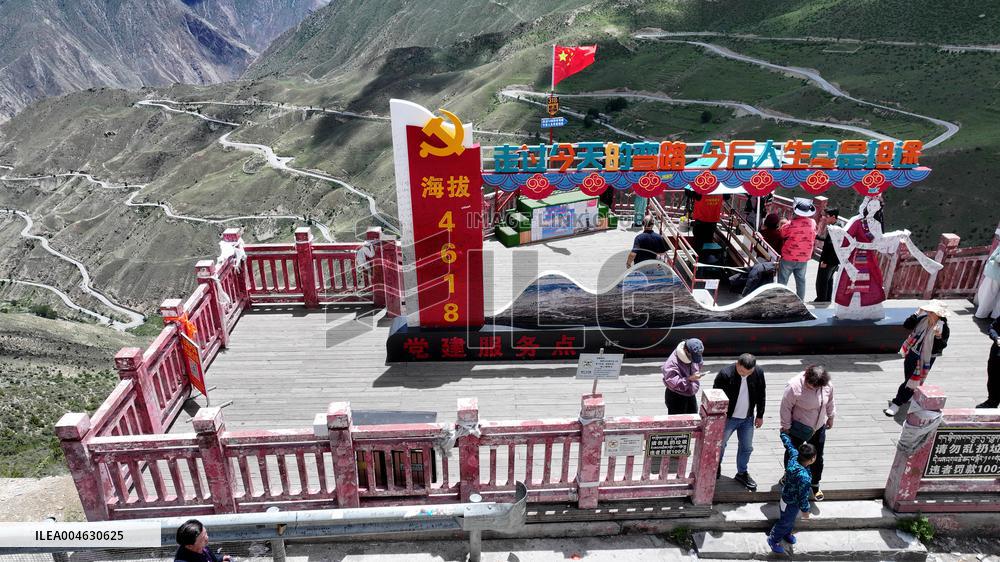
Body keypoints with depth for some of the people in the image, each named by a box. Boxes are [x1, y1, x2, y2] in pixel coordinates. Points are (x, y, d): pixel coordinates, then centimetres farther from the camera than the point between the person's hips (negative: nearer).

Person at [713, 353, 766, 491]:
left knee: (746, 447, 14)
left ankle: (742, 473, 34)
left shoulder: (758, 373, -12)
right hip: (728, 417, -3)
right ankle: (716, 467, 39)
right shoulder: (725, 374, -24)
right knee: (720, 444, 13)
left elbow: (761, 395, 2)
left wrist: (760, 415, 7)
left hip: (748, 418, 3)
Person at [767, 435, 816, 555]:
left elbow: (787, 441, -5)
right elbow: (803, 497, -29)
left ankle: (787, 533, 57)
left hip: (786, 494, 7)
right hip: (791, 503, -7)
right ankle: (773, 540, 41)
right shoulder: (805, 478, -43)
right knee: (785, 522, 19)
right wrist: (805, 510, -11)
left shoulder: (794, 455, -25)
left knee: (791, 518, 33)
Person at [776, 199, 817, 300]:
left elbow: (781, 233, -6)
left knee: (782, 281, 8)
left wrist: (784, 223, 10)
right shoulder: (813, 223, -9)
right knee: (801, 280, 17)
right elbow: (813, 238, 6)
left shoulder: (791, 224, -23)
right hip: (804, 258, 4)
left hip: (788, 258, -4)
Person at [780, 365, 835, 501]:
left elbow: (830, 401, 5)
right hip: (798, 428, -4)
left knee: (817, 457, 14)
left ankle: (815, 484, 33)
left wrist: (831, 417, 15)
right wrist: (786, 427, -13)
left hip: (819, 428, 4)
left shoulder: (827, 384, -16)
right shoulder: (794, 386, -31)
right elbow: (786, 407, -20)